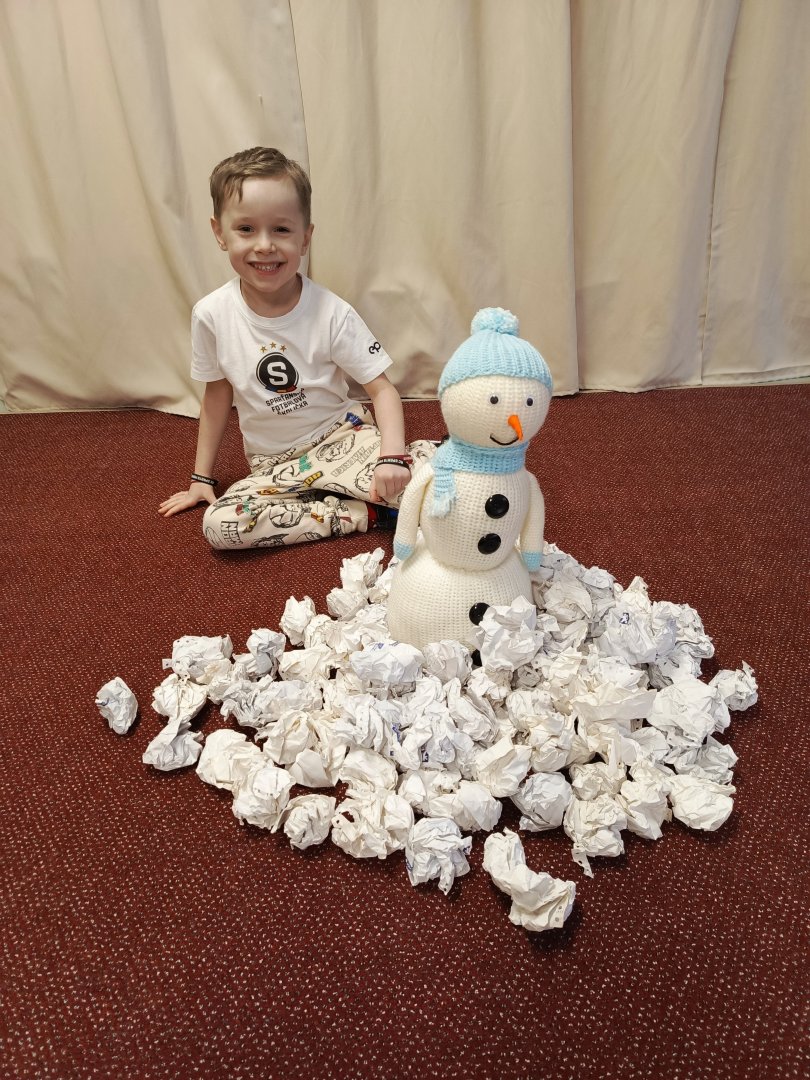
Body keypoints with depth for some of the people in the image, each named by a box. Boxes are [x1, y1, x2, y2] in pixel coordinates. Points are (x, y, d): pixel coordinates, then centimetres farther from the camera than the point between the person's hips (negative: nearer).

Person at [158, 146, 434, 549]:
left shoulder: (332, 313, -14)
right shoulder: (211, 315, -8)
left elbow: (382, 389, -11)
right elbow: (217, 395, 6)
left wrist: (391, 455, -29)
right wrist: (202, 478, 11)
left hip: (341, 435, -3)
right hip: (273, 464, 4)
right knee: (219, 525, -26)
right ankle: (364, 514, -16)